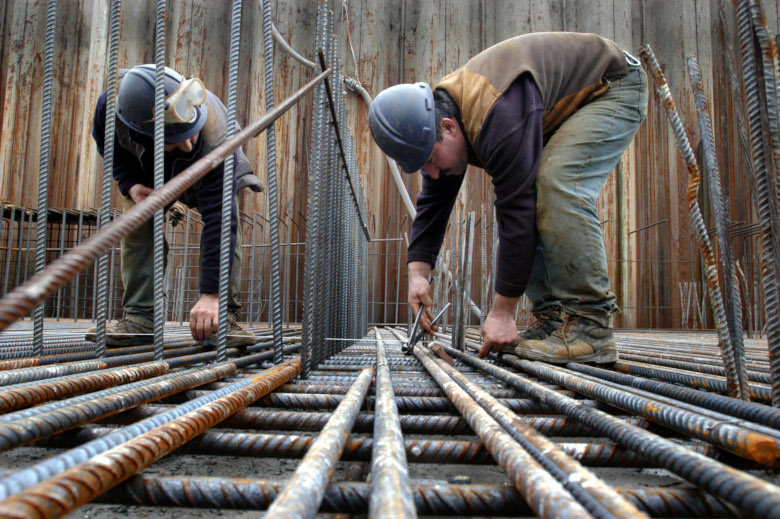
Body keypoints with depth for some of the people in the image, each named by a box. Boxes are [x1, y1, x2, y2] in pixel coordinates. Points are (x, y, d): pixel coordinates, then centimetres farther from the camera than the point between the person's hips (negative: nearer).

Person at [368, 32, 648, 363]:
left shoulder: (500, 116, -39)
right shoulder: (438, 120, -10)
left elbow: (518, 211, -37)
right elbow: (433, 203, -4)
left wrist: (503, 311, -31)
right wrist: (418, 272, -15)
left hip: (614, 87, -8)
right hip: (561, 111, 9)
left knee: (557, 185, -31)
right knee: (525, 193, -6)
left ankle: (589, 327, -24)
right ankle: (553, 318, -1)